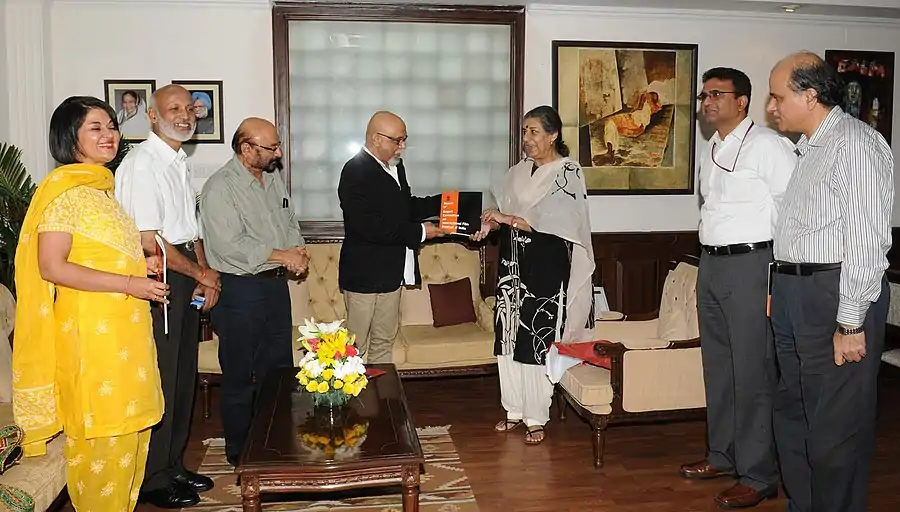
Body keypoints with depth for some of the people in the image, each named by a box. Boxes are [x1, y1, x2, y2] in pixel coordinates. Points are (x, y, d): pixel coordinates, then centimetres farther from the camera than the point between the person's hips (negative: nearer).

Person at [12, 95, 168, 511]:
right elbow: (51, 266, -19)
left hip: (123, 325, 9)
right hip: (90, 329, -9)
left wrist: (139, 262, 9)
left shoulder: (101, 187, 15)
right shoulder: (64, 190, -12)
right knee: (102, 434, 0)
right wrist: (129, 283, -19)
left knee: (129, 430, 14)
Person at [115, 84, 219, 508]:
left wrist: (204, 275, 4)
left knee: (183, 377, 15)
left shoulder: (180, 162, 14)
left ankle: (174, 465, 30)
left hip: (186, 277, 9)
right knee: (159, 380, 0)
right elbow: (148, 241, -19)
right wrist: (202, 274, -9)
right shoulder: (141, 163, -14)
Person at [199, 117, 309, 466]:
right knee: (240, 376, 5)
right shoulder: (220, 188, -15)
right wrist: (283, 256, -18)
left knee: (279, 368, 16)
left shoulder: (273, 179, 10)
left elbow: (290, 222, 18)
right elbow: (231, 245, -23)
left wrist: (298, 251, -3)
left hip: (276, 283, 8)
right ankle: (240, 451, 21)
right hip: (240, 290, -8)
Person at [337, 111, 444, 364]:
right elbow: (369, 226, -26)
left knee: (385, 341, 18)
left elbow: (406, 207, 21)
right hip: (364, 274, -8)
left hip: (391, 271, 8)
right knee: (356, 346, 4)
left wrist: (442, 202, 6)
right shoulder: (356, 171, -18)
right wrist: (419, 232, -21)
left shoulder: (395, 166, 9)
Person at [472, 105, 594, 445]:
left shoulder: (569, 172, -8)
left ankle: (536, 417, 13)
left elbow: (553, 220, -18)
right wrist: (490, 224, -6)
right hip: (513, 266, 6)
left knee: (539, 341, -1)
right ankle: (515, 409, 24)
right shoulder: (518, 172, 10)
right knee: (510, 338, 10)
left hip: (547, 269, -6)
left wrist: (507, 218, -22)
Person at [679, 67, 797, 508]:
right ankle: (723, 455, 30)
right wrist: (710, 261, 17)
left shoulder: (766, 145, -11)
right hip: (711, 263, 9)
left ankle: (758, 476, 7)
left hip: (750, 265, -9)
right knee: (717, 365, 16)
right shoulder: (711, 150, 15)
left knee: (752, 372, -4)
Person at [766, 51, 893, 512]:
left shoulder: (854, 144, -12)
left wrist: (851, 324, -19)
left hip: (835, 295, -10)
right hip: (794, 294, 10)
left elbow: (865, 240, -18)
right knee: (792, 414, 18)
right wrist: (780, 291, 12)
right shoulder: (808, 148, 17)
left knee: (834, 429, 0)